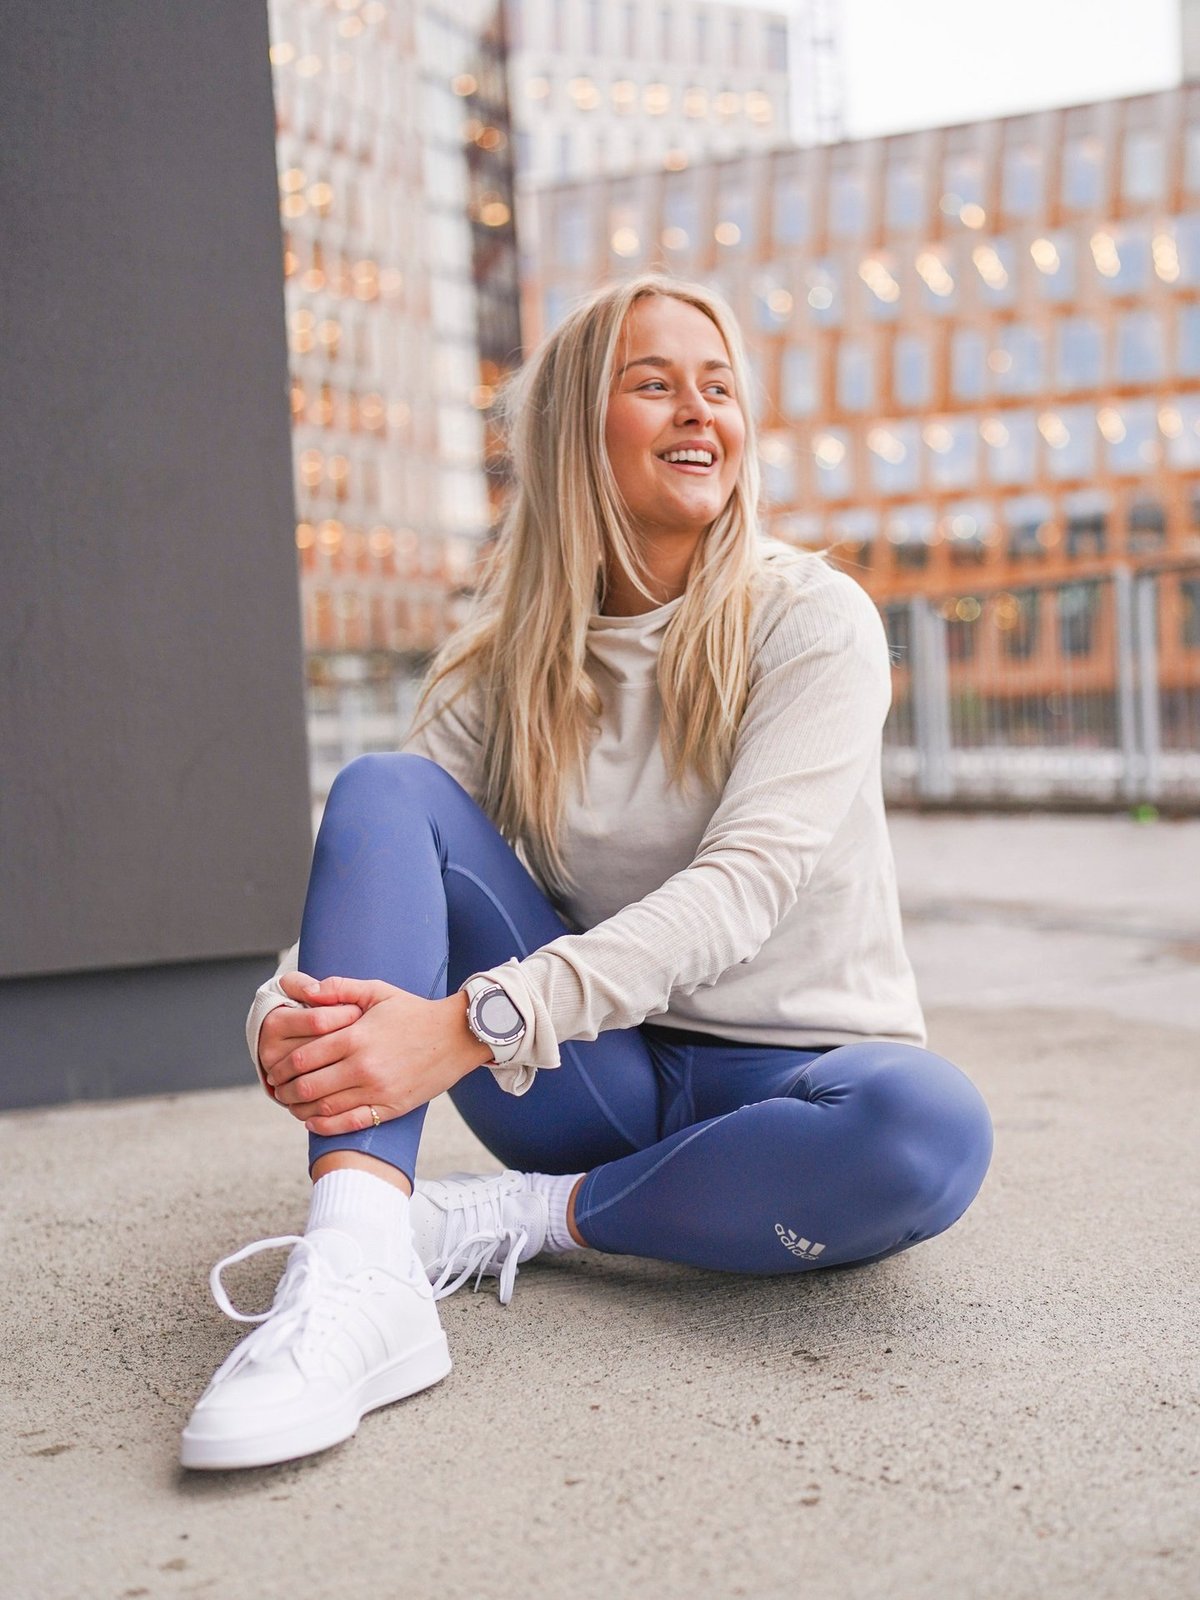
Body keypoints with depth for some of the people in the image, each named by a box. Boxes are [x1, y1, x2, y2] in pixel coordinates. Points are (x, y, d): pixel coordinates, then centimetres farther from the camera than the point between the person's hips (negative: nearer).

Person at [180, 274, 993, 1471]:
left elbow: (745, 881, -22)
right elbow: (383, 865, -6)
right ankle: (355, 1274, -34)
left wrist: (473, 1022, -34)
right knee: (381, 788, -17)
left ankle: (527, 1217, -15)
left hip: (784, 1076, -2)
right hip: (598, 1081, 2)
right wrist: (286, 1010, -30)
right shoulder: (503, 662, 3)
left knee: (927, 1128, -37)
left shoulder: (812, 621, -8)